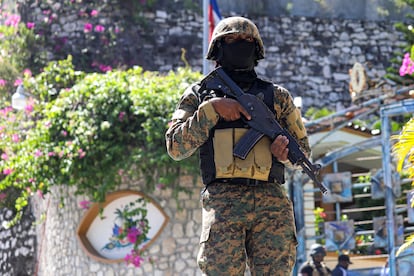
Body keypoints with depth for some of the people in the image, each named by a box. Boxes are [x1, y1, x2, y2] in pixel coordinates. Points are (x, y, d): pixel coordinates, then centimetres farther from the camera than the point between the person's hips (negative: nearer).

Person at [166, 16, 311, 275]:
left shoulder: (277, 95, 19)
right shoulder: (199, 94, 16)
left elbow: (304, 148, 21)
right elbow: (176, 147, 4)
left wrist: (285, 150, -3)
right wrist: (211, 108, -5)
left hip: (271, 201, 1)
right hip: (223, 202, -1)